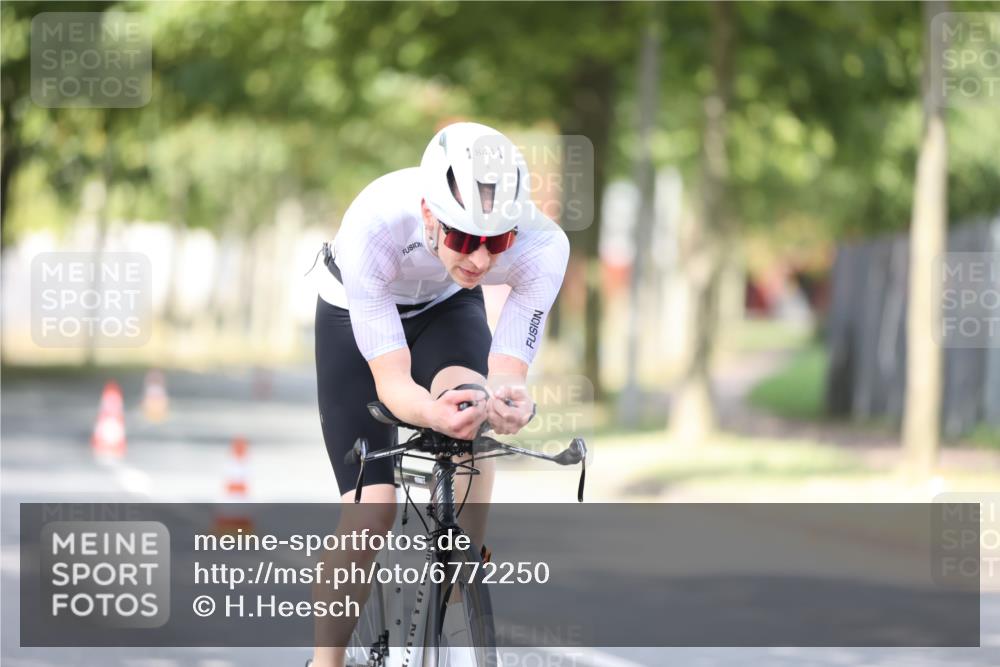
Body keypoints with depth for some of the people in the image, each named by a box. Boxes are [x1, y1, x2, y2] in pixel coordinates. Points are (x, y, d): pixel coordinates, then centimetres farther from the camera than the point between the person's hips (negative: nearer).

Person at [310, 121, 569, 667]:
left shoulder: (542, 246, -35)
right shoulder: (373, 227, -41)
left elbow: (507, 372, -31)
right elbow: (391, 381, -38)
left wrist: (509, 401, -56)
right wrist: (432, 412, -60)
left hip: (447, 307, 2)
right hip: (357, 312, -2)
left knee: (470, 396, -33)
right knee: (372, 510, -14)